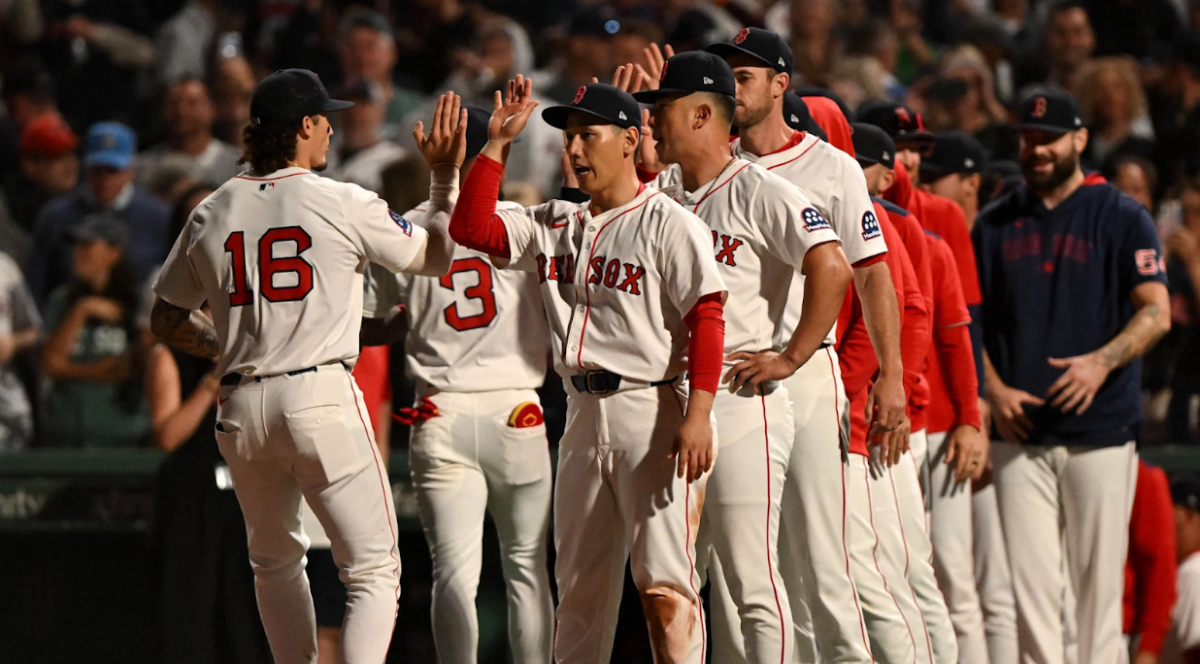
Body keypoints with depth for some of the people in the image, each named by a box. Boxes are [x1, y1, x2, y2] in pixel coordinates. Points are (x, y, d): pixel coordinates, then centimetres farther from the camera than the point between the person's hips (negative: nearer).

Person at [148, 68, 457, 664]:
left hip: (240, 407, 5)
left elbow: (166, 320, 17)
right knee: (373, 570, -5)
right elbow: (436, 256, 9)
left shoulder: (211, 213, 9)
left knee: (275, 560, 24)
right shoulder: (343, 203, -3)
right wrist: (446, 179, 21)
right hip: (321, 397, -5)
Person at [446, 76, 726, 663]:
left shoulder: (668, 223, -6)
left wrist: (698, 416, -21)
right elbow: (471, 227, 9)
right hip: (584, 414, 7)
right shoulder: (557, 226, 15)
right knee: (578, 584, 10)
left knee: (662, 582, -12)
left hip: (654, 413, -7)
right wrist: (497, 144, 4)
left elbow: (705, 317, -12)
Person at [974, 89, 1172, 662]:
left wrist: (1102, 361, -22)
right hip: (1021, 431, 3)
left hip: (1099, 431, -3)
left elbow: (1156, 313, -5)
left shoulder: (1121, 217, 3)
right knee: (1030, 575, -1)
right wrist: (994, 390, -2)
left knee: (1098, 574, -3)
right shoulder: (995, 224, 13)